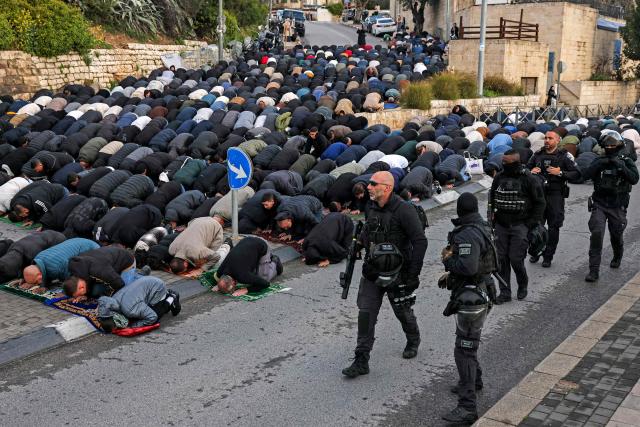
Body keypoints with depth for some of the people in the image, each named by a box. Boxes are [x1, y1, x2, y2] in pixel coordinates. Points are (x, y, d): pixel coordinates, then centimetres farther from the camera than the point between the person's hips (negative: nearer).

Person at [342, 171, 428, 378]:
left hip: (396, 274, -5)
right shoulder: (371, 207, 2)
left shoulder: (404, 210, -19)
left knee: (403, 312, 15)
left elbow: (420, 241, -19)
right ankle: (361, 361, 4)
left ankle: (413, 341, 45)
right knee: (365, 314, -1)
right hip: (372, 272, 5)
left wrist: (413, 274, -18)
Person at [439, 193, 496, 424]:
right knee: (468, 343, 27)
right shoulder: (481, 228, 8)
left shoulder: (468, 235, -23)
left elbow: (468, 267, -31)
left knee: (464, 350, -8)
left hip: (471, 299, -10)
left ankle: (467, 407, -6)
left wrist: (448, 259, -14)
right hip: (478, 292, 10)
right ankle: (474, 380, 47)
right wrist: (451, 273, 12)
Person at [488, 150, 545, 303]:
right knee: (502, 258, 4)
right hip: (501, 225, 5)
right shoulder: (499, 177, 6)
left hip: (520, 226, -5)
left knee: (516, 258, -7)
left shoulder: (529, 179, -8)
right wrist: (492, 217, 11)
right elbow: (492, 199, 19)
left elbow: (540, 202, -2)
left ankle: (523, 285, 21)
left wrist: (533, 222, -7)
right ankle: (505, 292, 13)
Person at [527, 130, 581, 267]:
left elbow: (576, 174, -3)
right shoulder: (537, 155, 10)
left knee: (553, 227, 0)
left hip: (555, 196, -3)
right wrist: (530, 172, -3)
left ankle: (548, 257, 9)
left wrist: (560, 173, -16)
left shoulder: (564, 156, 1)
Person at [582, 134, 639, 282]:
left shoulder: (627, 162, -2)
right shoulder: (599, 161, 2)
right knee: (597, 234, -15)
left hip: (617, 207, 0)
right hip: (599, 204, 0)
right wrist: (599, 164, -23)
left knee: (616, 236, 13)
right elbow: (586, 175, -11)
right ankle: (594, 270, -13)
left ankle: (617, 258, 47)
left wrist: (621, 166, -27)